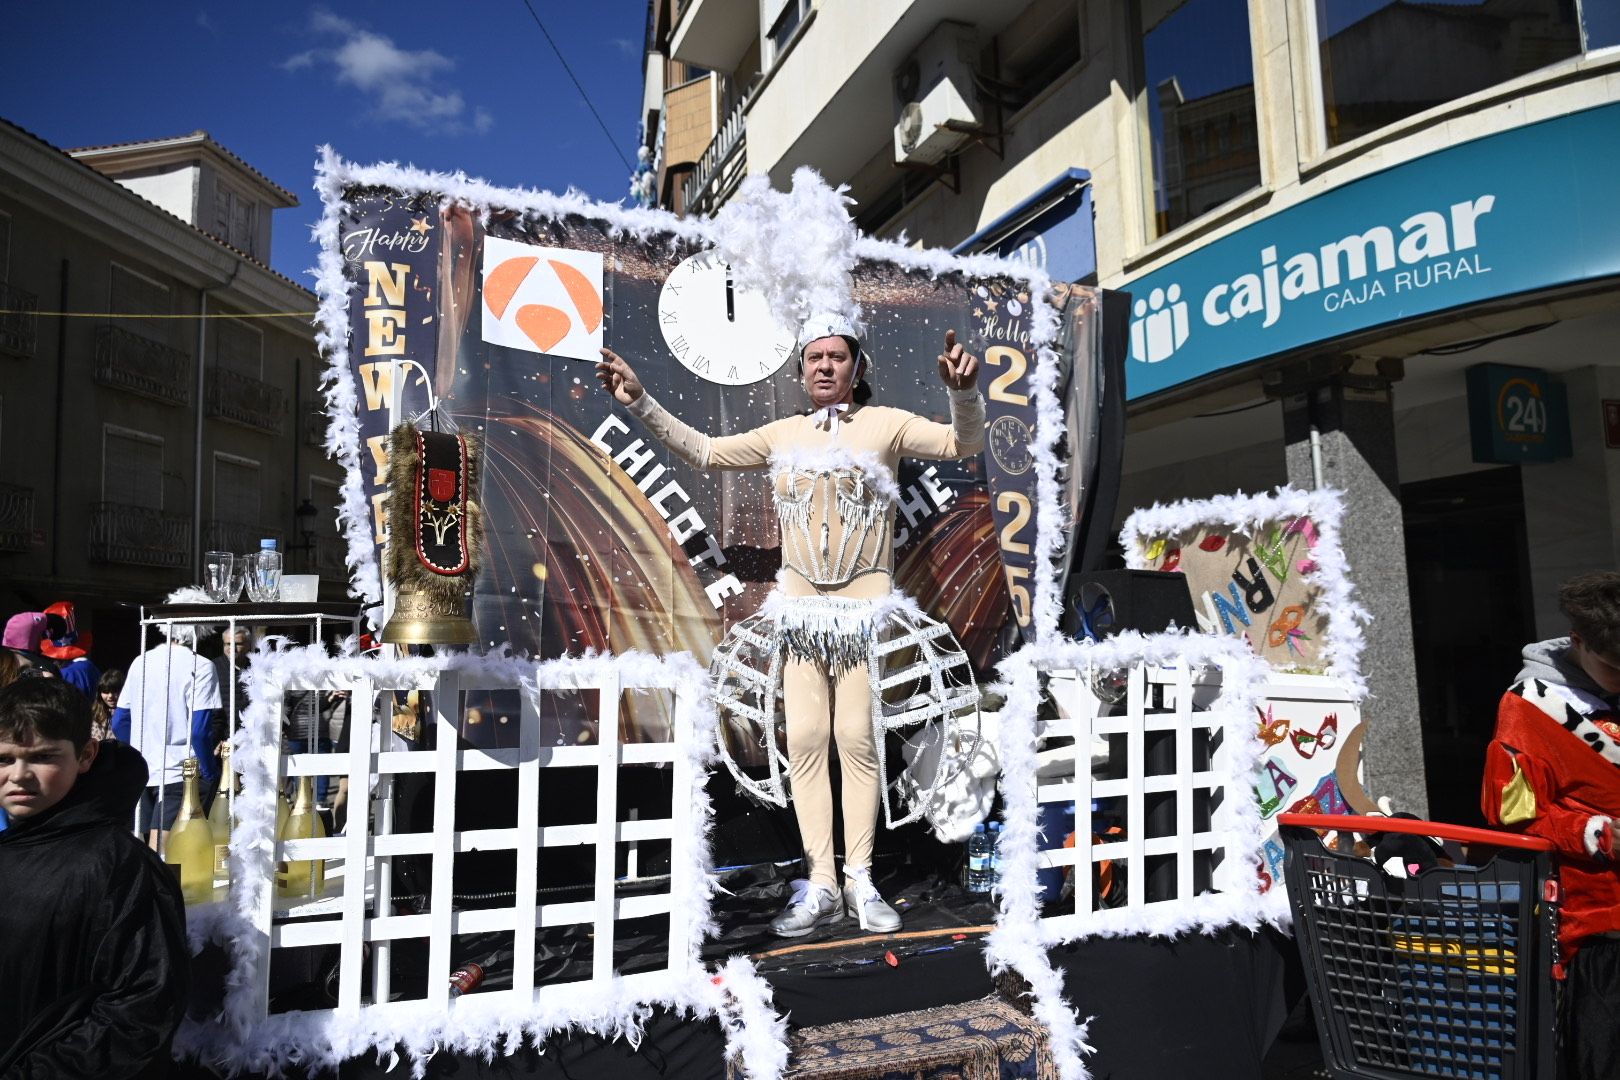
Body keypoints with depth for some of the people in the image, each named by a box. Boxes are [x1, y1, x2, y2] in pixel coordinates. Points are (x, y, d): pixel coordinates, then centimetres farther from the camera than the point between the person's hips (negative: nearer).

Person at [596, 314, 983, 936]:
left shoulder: (886, 425, 2)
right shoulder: (783, 435, 13)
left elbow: (963, 445, -8)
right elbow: (703, 453, 17)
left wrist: (965, 393, -28)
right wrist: (641, 403, 9)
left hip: (864, 607, -3)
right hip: (799, 607, 3)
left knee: (858, 737, -6)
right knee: (805, 739, -1)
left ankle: (860, 880, 5)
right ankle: (820, 886, 5)